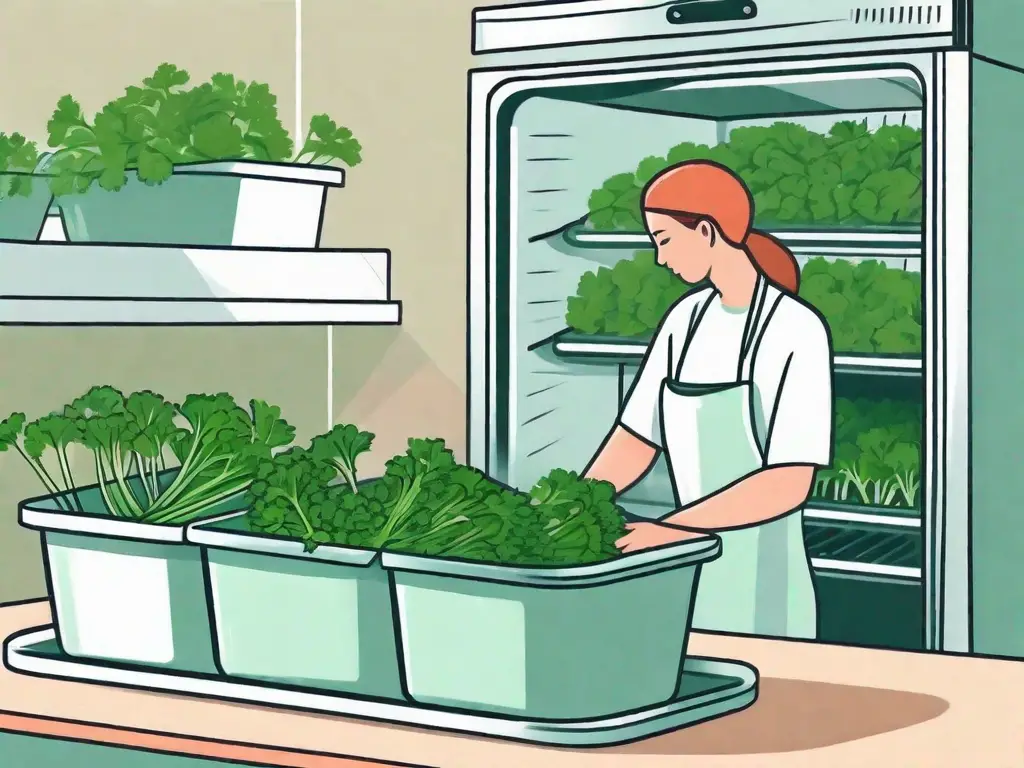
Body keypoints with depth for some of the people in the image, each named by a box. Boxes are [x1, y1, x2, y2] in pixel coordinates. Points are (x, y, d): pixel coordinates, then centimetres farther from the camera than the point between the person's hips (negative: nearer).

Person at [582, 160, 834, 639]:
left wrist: (671, 529, -26)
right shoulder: (687, 319, 6)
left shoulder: (797, 331, -15)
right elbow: (636, 441, 8)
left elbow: (789, 485, -21)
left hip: (763, 597, -6)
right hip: (692, 582, 6)